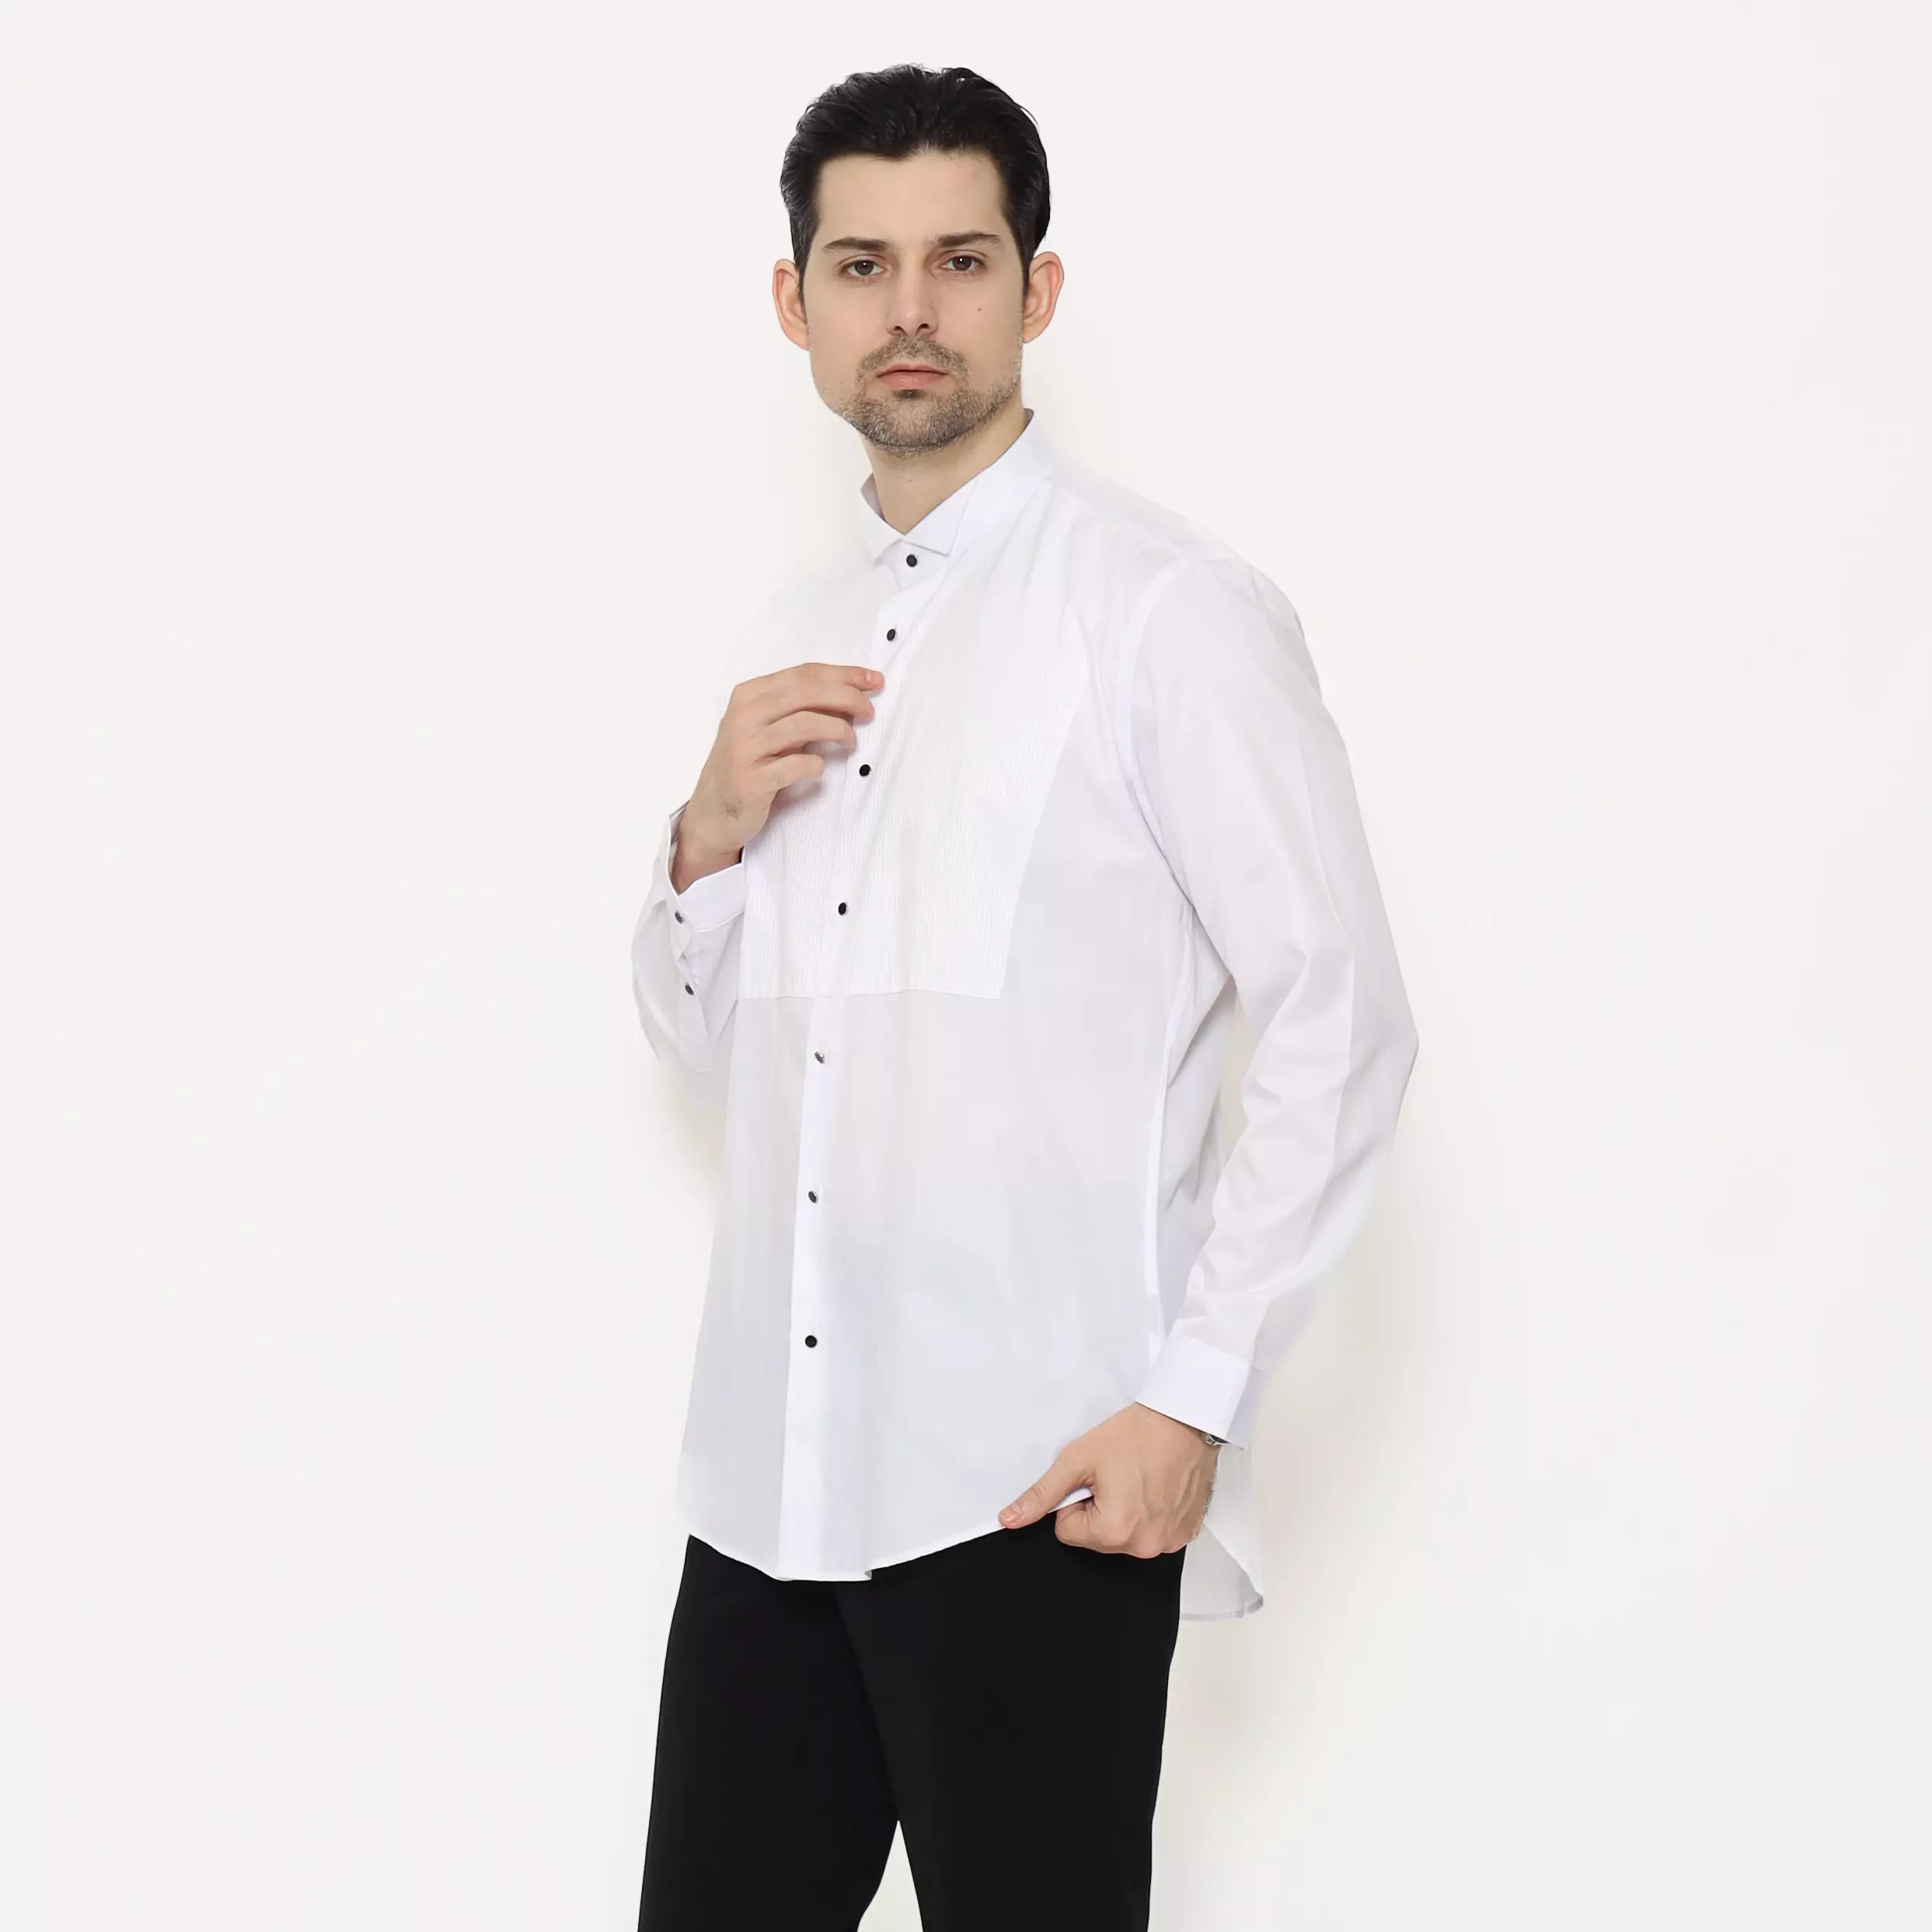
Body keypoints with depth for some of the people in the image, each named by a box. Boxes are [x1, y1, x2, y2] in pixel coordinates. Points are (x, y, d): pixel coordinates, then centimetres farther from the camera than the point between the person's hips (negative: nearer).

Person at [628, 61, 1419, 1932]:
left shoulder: (1172, 614, -8)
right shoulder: (785, 644, 14)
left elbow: (1342, 1026, -9)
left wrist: (1194, 1399, -13)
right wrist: (710, 837, 1)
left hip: (1037, 1491, -6)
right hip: (770, 1474, 6)